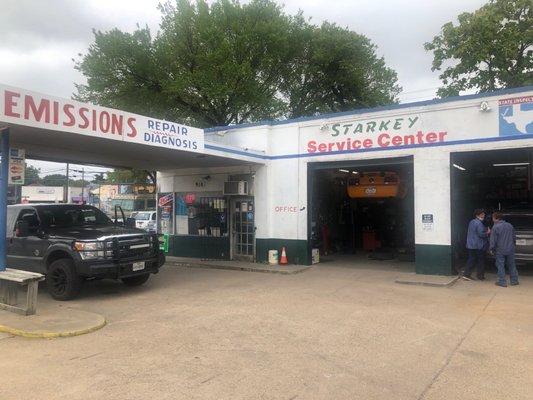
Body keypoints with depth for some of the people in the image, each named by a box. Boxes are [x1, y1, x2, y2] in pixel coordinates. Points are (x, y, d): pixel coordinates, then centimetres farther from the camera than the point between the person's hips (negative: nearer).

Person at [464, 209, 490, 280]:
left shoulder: (471, 222, 13)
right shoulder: (479, 223, -16)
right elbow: (481, 234, -22)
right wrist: (487, 232, -4)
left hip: (470, 245, 8)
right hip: (478, 246, -8)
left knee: (471, 260, 10)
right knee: (480, 261, 5)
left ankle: (466, 274, 5)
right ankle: (480, 276, 13)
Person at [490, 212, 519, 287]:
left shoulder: (495, 227, -14)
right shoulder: (509, 225, 4)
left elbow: (493, 240, -13)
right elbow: (514, 237, 12)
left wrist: (492, 249, -2)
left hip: (500, 251, -5)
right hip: (510, 250, 5)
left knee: (500, 266, 3)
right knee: (511, 265, 15)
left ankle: (502, 282, 5)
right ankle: (514, 280, 22)